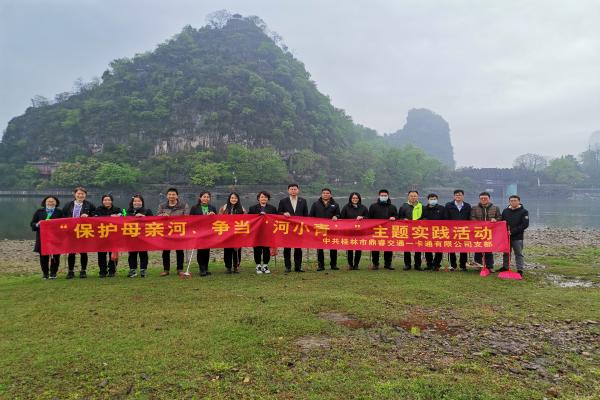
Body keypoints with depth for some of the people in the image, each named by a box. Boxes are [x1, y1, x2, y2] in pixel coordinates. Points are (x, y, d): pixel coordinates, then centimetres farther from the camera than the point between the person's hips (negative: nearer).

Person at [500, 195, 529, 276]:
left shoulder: (524, 212, -4)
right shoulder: (505, 211, 10)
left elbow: (525, 224, -12)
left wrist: (512, 231, -18)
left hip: (517, 237, -4)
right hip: (506, 236, 4)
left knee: (518, 254, 2)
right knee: (506, 253, 13)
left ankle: (520, 270, 7)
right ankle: (505, 267, 25)